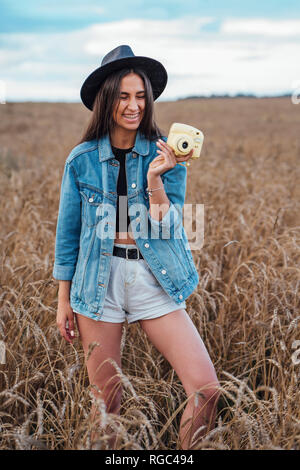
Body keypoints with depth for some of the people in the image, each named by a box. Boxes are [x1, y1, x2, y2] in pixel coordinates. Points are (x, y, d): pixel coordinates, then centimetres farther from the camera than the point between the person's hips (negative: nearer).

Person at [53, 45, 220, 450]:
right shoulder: (82, 159, 1)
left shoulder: (166, 155, 0)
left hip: (154, 280, 0)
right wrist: (63, 300, 8)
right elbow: (68, 232, 8)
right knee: (107, 399, 8)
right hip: (99, 280, 0)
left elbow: (167, 229, -5)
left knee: (206, 389, -7)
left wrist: (155, 179, -19)